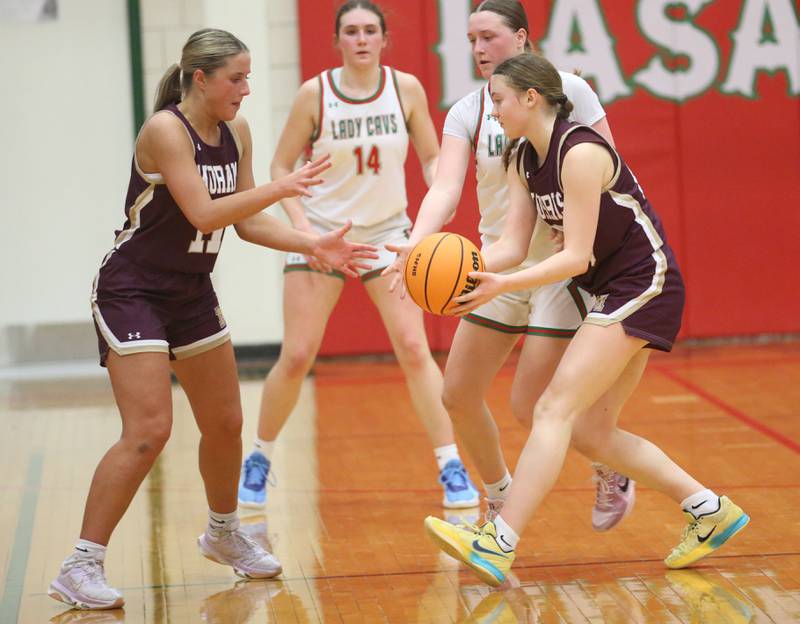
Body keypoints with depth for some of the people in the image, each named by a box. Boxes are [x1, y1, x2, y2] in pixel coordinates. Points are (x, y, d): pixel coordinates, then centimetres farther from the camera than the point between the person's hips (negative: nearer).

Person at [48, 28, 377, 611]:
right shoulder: (165, 130, -21)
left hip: (192, 294, 8)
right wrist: (282, 187, -25)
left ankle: (224, 532, 40)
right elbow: (203, 213, -27)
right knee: (149, 432, -17)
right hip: (133, 293, -8)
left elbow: (248, 221, 7)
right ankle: (80, 567, -10)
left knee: (225, 424, 16)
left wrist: (314, 245, -5)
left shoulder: (236, 132, 2)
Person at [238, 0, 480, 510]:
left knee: (413, 347, -11)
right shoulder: (314, 94, -10)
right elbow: (281, 167, -3)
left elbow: (431, 157, 5)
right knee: (296, 356, -4)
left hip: (388, 233, 1)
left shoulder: (406, 89, -5)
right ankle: (260, 458, 18)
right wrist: (303, 227, -15)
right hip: (321, 236, -1)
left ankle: (451, 467, -4)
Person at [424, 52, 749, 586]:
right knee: (587, 429, 8)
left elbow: (576, 256, -23)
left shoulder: (580, 153, -20)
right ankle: (709, 511, 16)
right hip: (614, 292, 10)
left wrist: (503, 285, -32)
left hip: (644, 286, -10)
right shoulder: (524, 161, 7)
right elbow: (513, 246, 0)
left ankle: (498, 545, -24)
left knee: (556, 408, -18)